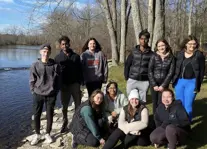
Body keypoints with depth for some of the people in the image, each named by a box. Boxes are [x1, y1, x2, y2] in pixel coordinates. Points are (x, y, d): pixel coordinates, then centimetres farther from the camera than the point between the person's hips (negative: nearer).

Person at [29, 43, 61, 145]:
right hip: (38, 95, 1)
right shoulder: (35, 65, -4)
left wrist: (56, 92, -1)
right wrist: (34, 91, -2)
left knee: (49, 115, 10)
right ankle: (37, 135, 27)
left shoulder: (55, 65, -5)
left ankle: (47, 134, 28)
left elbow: (58, 80, 1)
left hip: (51, 95, 0)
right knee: (36, 115, 8)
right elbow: (32, 81, 2)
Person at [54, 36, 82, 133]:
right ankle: (65, 122, 27)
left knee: (78, 104, 4)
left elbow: (80, 70, 3)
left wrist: (80, 82, -4)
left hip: (75, 84, 0)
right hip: (64, 85, 0)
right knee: (64, 105, 11)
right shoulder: (58, 58, 3)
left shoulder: (76, 56, 2)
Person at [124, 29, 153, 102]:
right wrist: (126, 77, 2)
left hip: (144, 81, -1)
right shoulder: (134, 52, 3)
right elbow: (127, 64, 7)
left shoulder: (151, 54, 0)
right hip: (132, 80, 1)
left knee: (142, 101, 6)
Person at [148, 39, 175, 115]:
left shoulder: (171, 58, -2)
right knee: (154, 102, 7)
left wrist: (163, 85, -8)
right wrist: (154, 85, -9)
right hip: (153, 83, 1)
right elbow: (150, 71, -5)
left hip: (164, 83, -1)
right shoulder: (154, 56, -3)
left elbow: (171, 72, -4)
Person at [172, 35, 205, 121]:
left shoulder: (199, 55, -5)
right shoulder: (180, 54, 4)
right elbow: (175, 68, 9)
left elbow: (202, 71, -4)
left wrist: (198, 85, -8)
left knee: (188, 106, 0)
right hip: (179, 81, 4)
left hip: (191, 82, -3)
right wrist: (174, 80, 4)